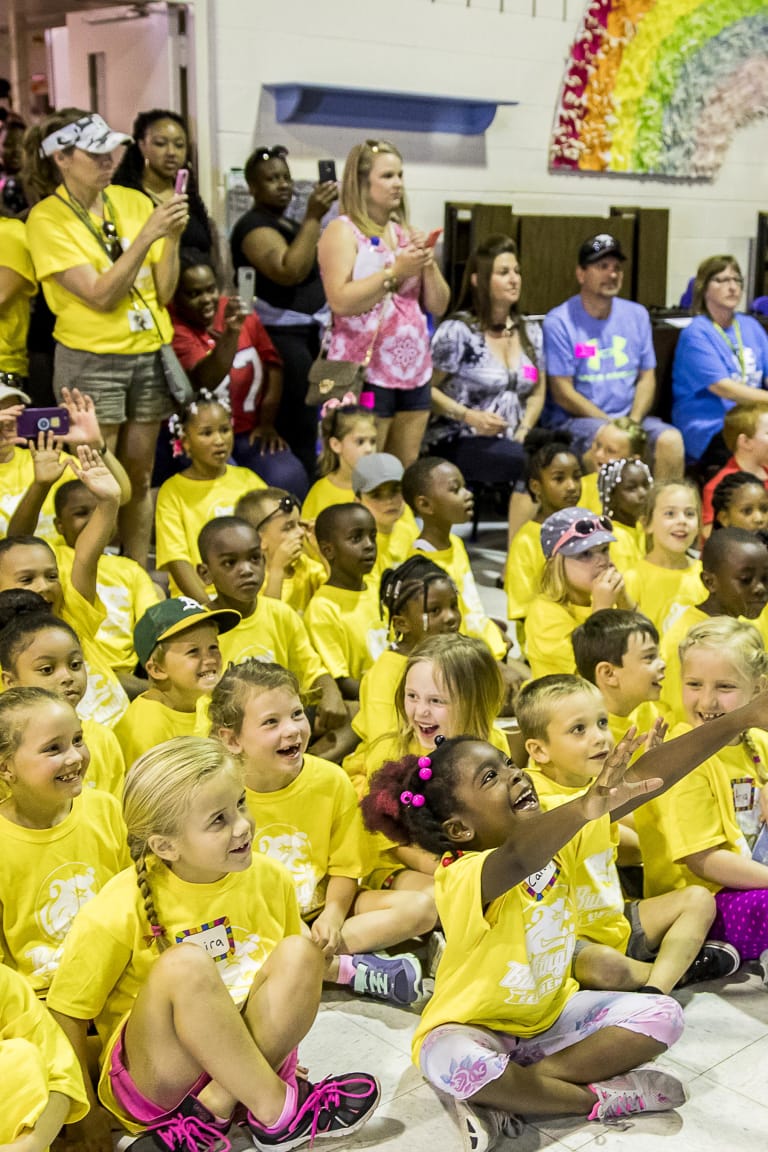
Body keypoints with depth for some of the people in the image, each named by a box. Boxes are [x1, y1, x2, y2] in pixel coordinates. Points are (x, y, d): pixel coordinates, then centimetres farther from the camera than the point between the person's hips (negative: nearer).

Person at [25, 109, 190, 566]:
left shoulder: (134, 201, 4)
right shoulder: (48, 217, -8)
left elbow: (164, 292, 4)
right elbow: (100, 296, -17)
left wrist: (173, 237, -10)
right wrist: (147, 234, -21)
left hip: (150, 353, 4)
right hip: (91, 360, -4)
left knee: (139, 474, 11)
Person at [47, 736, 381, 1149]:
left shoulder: (269, 879, -3)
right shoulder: (121, 909, -16)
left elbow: (292, 974, 15)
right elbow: (66, 1014, -10)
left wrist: (283, 1036, 8)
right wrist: (84, 1113, -8)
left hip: (249, 1053, 4)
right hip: (155, 1080, -4)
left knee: (300, 953, -21)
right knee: (186, 965, -33)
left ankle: (212, 1111, -21)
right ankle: (277, 1111, -22)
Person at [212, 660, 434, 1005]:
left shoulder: (331, 780, -8)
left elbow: (345, 866, 0)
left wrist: (333, 915, -19)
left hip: (322, 909, 3)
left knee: (422, 907, -16)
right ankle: (353, 970, -22)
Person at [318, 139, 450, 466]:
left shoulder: (407, 233, 15)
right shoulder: (343, 231, -3)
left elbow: (438, 306, 14)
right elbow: (340, 301, -17)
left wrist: (428, 264, -2)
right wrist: (396, 270, -15)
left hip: (415, 371, 6)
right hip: (365, 374, -6)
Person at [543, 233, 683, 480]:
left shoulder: (637, 315, 12)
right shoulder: (558, 322, -5)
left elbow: (647, 378, 11)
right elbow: (563, 394, -9)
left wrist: (633, 421, -9)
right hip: (574, 420, -5)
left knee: (671, 439, -23)